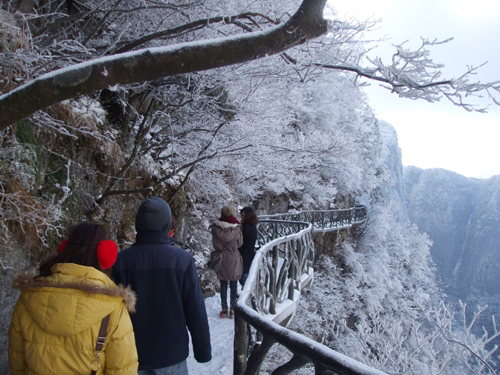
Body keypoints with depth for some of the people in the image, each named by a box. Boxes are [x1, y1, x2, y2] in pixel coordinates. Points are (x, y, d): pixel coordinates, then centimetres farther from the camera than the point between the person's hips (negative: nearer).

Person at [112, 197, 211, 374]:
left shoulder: (121, 261, -11)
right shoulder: (182, 260, -15)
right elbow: (196, 311, -12)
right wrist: (203, 351, 1)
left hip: (132, 357, 2)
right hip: (172, 354, -1)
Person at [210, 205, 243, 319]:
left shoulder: (216, 227, -11)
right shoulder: (236, 228, -11)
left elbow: (214, 244, -4)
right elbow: (240, 243, 0)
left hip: (221, 259, 1)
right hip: (234, 259, 0)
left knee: (223, 285, 12)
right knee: (234, 285, 10)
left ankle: (224, 309, 17)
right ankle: (233, 309, 16)